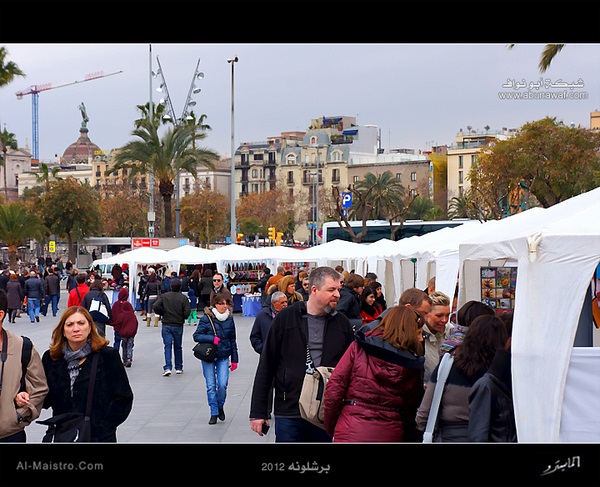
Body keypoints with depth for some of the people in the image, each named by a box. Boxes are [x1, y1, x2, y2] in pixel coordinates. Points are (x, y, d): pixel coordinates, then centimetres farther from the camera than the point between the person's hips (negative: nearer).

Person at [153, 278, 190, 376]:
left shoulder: (164, 296, -1)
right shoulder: (183, 298, -6)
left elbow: (156, 306, -12)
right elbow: (187, 312, -12)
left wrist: (163, 313, 6)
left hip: (166, 325, 0)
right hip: (178, 326, 0)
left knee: (167, 346, -1)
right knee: (178, 347, 13)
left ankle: (167, 367, -15)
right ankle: (179, 368, 20)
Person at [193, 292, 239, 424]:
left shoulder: (230, 318, 3)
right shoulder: (206, 318, -7)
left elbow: (233, 340, 11)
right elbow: (196, 336, -8)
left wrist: (234, 359, 11)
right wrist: (212, 338, -22)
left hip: (223, 356, 2)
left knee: (222, 384, -8)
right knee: (211, 386, 0)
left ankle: (220, 407, 19)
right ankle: (214, 413, 13)